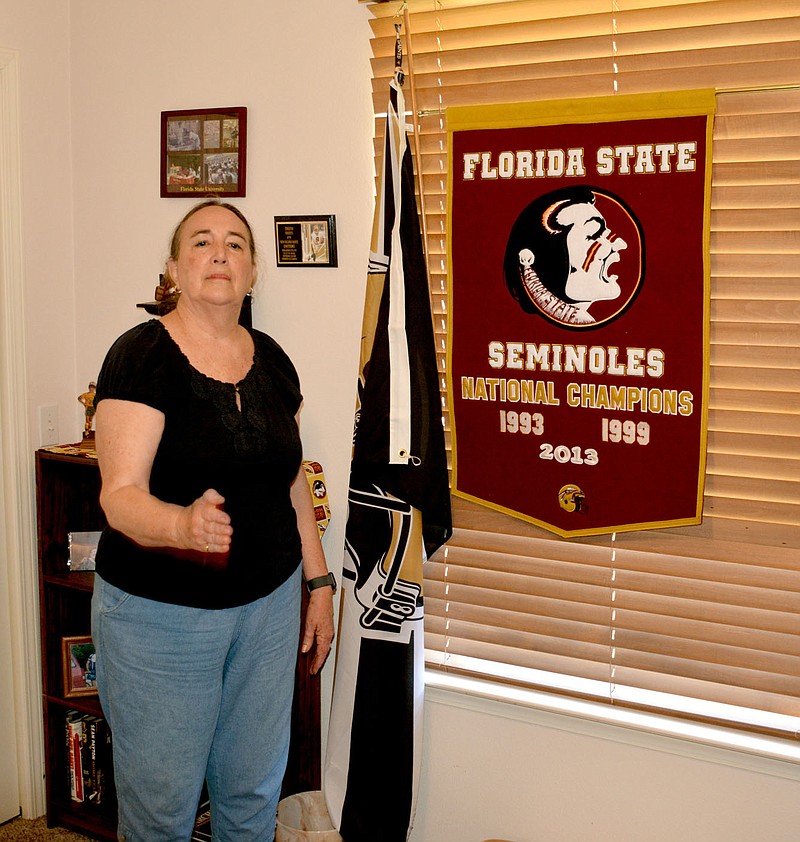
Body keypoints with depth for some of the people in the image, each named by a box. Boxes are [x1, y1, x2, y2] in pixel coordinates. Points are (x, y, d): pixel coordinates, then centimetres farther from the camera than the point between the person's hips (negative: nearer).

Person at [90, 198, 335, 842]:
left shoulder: (271, 360, 6)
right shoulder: (143, 355, -13)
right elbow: (121, 494, -20)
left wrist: (320, 582, 13)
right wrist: (184, 524, -40)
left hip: (269, 606, 5)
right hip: (160, 613, -5)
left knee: (254, 790, 15)